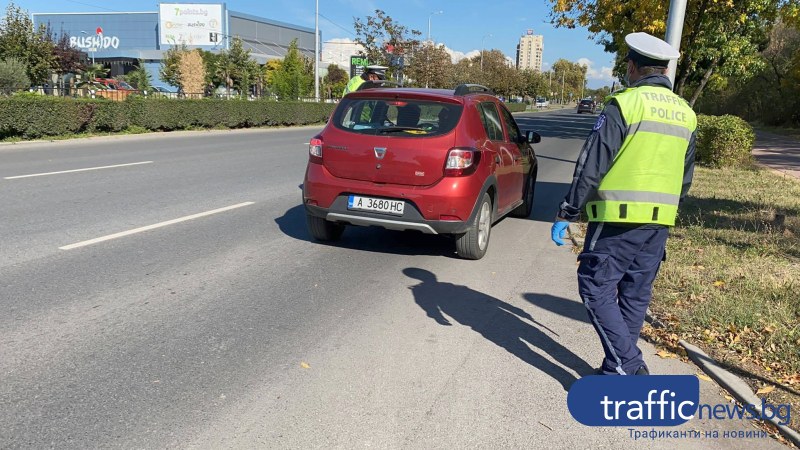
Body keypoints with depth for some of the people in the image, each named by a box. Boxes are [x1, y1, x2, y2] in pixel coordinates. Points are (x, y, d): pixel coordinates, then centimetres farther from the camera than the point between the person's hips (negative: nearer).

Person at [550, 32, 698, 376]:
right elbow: (685, 178, 18)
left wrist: (566, 214, -8)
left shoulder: (625, 104, -10)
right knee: (635, 294, 13)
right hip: (660, 222, 7)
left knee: (596, 288, 0)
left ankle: (627, 367, -4)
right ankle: (619, 368, 22)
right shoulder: (685, 114, 13)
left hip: (619, 218, -7)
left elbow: (591, 167, -13)